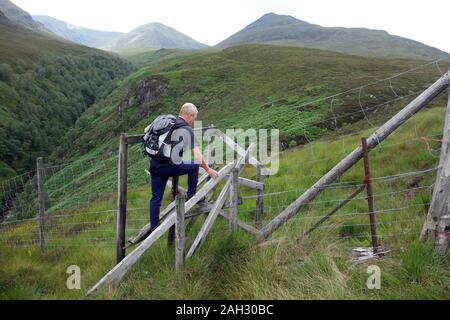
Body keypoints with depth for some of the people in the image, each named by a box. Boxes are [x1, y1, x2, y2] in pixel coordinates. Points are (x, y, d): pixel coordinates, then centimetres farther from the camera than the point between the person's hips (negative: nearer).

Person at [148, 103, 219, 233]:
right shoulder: (188, 130, -2)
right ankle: (191, 196, 27)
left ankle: (153, 227, 19)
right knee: (194, 166, 20)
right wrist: (208, 170, 5)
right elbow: (197, 155, -6)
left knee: (156, 197, 15)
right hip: (171, 167, -5)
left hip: (155, 166, 5)